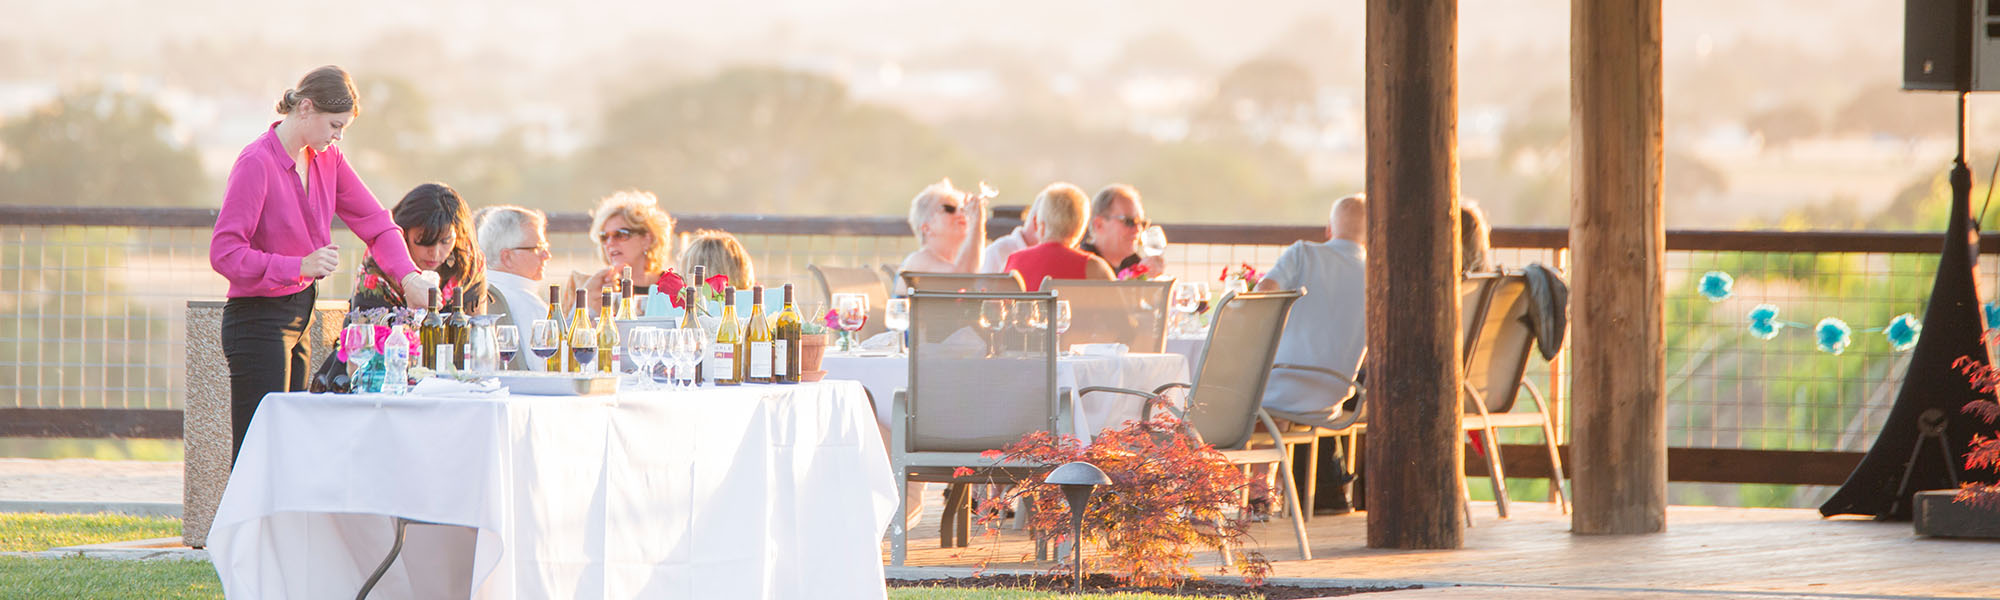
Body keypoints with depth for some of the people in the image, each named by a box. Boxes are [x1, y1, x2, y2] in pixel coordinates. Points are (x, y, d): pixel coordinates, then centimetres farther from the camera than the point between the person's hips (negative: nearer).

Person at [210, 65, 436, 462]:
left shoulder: (326, 160, 7)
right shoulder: (256, 163, -17)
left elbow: (374, 221, 10)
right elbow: (224, 253, -20)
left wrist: (407, 275, -8)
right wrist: (301, 266, -28)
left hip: (299, 317, 9)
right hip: (258, 320, -9)